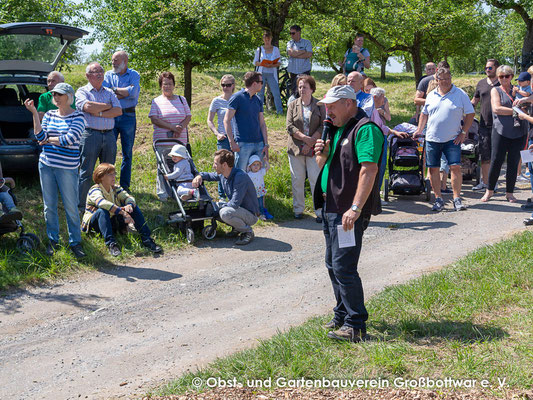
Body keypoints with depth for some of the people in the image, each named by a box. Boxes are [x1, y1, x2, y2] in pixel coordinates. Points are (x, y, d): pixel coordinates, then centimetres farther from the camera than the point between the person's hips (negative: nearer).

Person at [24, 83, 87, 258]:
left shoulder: (77, 116, -4)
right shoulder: (49, 114, 9)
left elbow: (70, 139, -16)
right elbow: (41, 136, -3)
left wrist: (49, 139, -4)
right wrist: (34, 113, -9)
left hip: (67, 167, -4)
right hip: (46, 165, 4)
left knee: (71, 207, 0)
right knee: (49, 206, 10)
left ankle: (75, 242, 13)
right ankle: (53, 240, 22)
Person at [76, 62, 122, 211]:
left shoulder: (109, 92, 17)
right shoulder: (82, 91, 4)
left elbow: (118, 111, 3)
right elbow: (88, 106, -17)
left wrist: (99, 113, -9)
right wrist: (108, 106, -4)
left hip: (109, 135, 5)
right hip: (90, 134, -5)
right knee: (86, 173, -3)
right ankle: (80, 207, 3)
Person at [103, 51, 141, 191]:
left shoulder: (134, 75, 3)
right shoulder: (108, 74, 8)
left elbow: (133, 93, -14)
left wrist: (114, 89, -7)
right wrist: (124, 92, -11)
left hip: (128, 116, -1)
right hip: (110, 115, 1)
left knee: (127, 153, 5)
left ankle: (125, 185, 13)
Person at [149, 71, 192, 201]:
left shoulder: (181, 99, 15)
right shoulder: (156, 101, 6)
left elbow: (188, 117, 9)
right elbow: (154, 119, -7)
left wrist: (180, 128, -12)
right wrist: (173, 127, -14)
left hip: (181, 141, 2)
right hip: (162, 142, -2)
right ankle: (163, 194, 7)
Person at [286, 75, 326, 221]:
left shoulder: (320, 105, 3)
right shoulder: (293, 105, 8)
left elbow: (323, 127, -2)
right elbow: (290, 127, -1)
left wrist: (310, 142, -12)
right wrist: (305, 138, -13)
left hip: (314, 149, -2)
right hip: (295, 148, 2)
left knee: (316, 180, -5)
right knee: (297, 180, 5)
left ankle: (320, 212, 0)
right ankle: (298, 209, 15)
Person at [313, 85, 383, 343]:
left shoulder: (365, 129, -13)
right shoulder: (338, 129, 18)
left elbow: (369, 170, -23)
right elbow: (323, 166, 25)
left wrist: (355, 209, -29)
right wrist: (322, 153, 1)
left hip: (348, 210, -10)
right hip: (331, 206, 10)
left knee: (343, 267, -11)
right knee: (333, 265, 16)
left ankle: (356, 326, -4)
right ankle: (342, 316, 28)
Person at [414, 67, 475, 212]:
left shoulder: (460, 94, 0)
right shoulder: (431, 95, 11)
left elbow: (470, 114, 2)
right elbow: (424, 113, 23)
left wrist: (463, 132, -5)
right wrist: (419, 129, 12)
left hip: (452, 139, -3)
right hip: (432, 139, 3)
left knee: (455, 167, -10)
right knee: (433, 168, 2)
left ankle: (457, 199, -2)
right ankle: (438, 199, 11)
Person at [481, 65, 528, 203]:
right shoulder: (495, 90, 7)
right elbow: (496, 109, -8)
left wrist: (524, 98, -4)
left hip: (519, 131, 3)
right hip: (501, 131, -3)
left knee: (514, 163, 3)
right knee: (496, 161, -5)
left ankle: (509, 193, 13)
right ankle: (490, 190, 10)